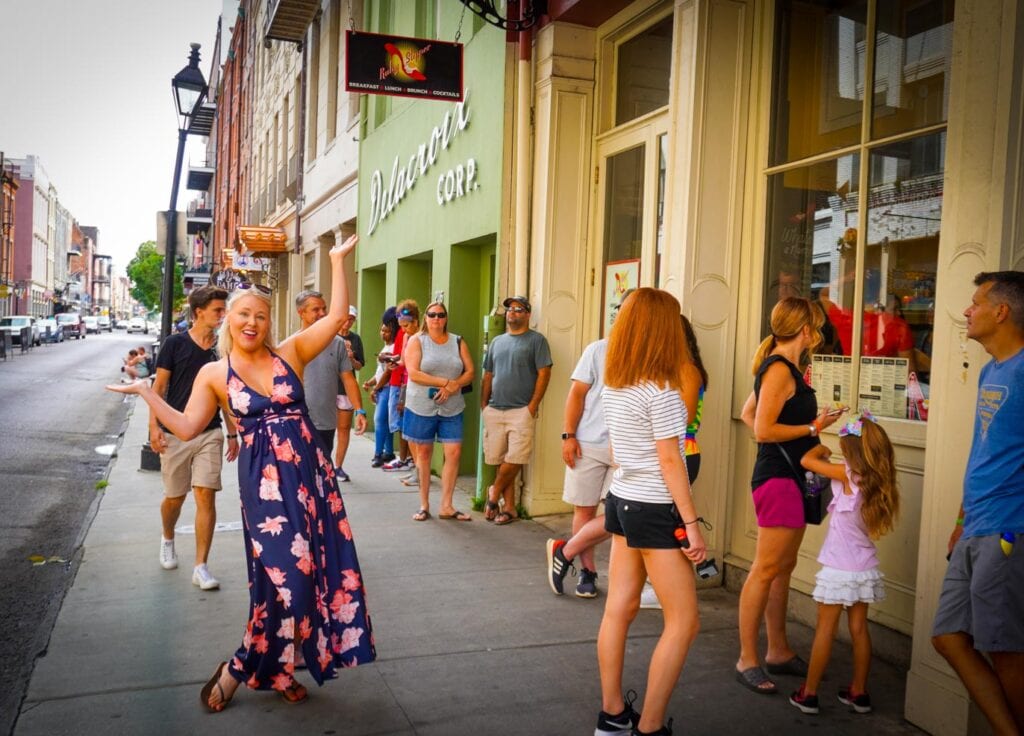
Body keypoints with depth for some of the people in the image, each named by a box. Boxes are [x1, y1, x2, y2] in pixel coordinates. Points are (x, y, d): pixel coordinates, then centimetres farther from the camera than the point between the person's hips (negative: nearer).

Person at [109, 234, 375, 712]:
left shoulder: (291, 352, 4)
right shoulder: (214, 374, 3)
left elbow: (337, 316, -4)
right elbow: (187, 427, -1)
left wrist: (338, 261, -5)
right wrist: (146, 392, -2)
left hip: (309, 468, 3)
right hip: (264, 475, -3)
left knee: (313, 568, 5)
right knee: (286, 573, -8)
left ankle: (276, 667, 23)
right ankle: (241, 669, 13)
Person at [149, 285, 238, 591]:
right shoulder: (175, 344, -3)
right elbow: (159, 387, -2)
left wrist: (233, 433, 11)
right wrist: (154, 425, -10)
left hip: (209, 433, 2)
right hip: (175, 432, -1)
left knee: (206, 496, -8)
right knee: (174, 497, 11)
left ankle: (200, 567, -1)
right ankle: (167, 539, 43)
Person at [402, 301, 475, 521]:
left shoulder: (458, 342, 9)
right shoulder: (416, 341, -1)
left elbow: (469, 372, 5)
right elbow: (413, 374, -12)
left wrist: (453, 387, -14)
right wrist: (446, 382, -16)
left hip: (452, 408, 3)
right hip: (421, 407, -2)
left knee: (454, 453, -4)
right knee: (423, 454, 4)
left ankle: (446, 506, 6)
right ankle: (424, 505, 15)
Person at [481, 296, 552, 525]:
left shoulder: (536, 340, 0)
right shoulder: (497, 342, 17)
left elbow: (544, 373, -6)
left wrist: (533, 405, -12)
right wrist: (483, 404, 10)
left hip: (521, 411, -5)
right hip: (494, 411, 5)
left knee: (514, 460, -9)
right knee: (501, 460, 4)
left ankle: (494, 493, 13)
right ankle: (509, 508, 11)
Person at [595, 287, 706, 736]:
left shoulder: (612, 385, 6)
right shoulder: (661, 391, -18)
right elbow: (670, 462, -18)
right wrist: (692, 523, -14)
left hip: (622, 501, 8)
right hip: (656, 512, -8)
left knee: (619, 609, 13)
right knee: (683, 622, 3)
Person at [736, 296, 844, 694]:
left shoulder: (783, 367, 15)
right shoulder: (780, 369, -14)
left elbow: (748, 414, 23)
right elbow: (763, 430, -20)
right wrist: (813, 427, -12)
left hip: (789, 477, 10)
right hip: (779, 478, -10)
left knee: (783, 568, 15)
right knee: (766, 570, -6)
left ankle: (778, 651, 24)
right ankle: (747, 660, 2)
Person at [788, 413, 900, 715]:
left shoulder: (848, 474, -17)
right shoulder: (880, 482, 1)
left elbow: (807, 460, -13)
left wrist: (822, 448, 9)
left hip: (840, 570, -6)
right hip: (866, 568, 6)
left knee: (825, 629, 2)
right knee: (859, 628, 14)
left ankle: (809, 694, 11)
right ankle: (859, 692, 25)